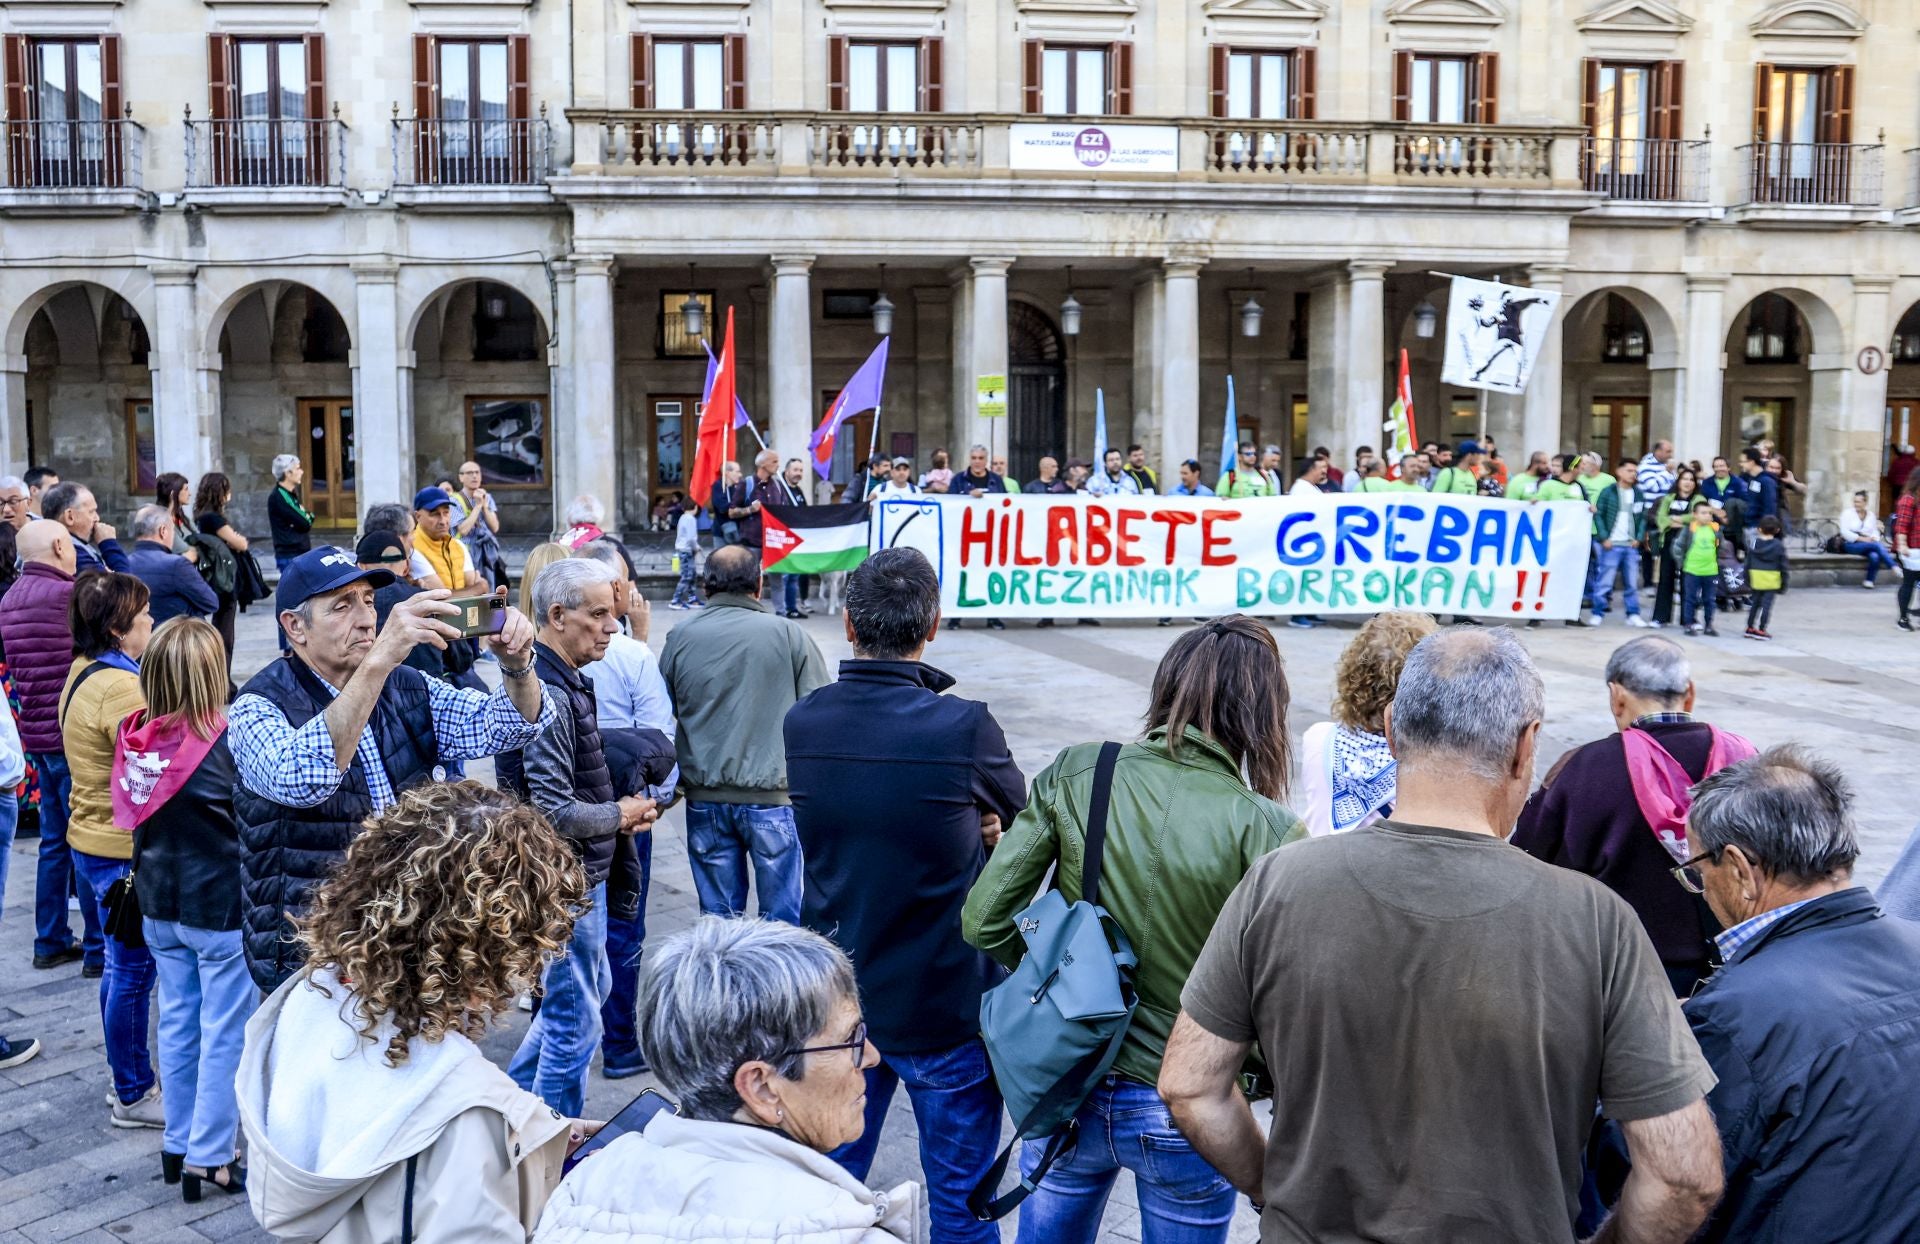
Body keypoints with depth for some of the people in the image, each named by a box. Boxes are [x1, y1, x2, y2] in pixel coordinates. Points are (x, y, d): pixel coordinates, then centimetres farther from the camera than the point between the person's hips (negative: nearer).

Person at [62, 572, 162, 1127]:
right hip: (125, 849, -10)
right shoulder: (120, 687, -23)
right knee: (134, 971, 2)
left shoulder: (84, 671, 8)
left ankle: (129, 1080, 32)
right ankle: (134, 1096, 15)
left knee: (122, 966, 20)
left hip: (93, 838, 10)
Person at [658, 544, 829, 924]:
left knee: (717, 916, 13)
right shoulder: (789, 635, -7)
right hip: (774, 798, -3)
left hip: (704, 799, 3)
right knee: (784, 920, 5)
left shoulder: (679, 638, 1)